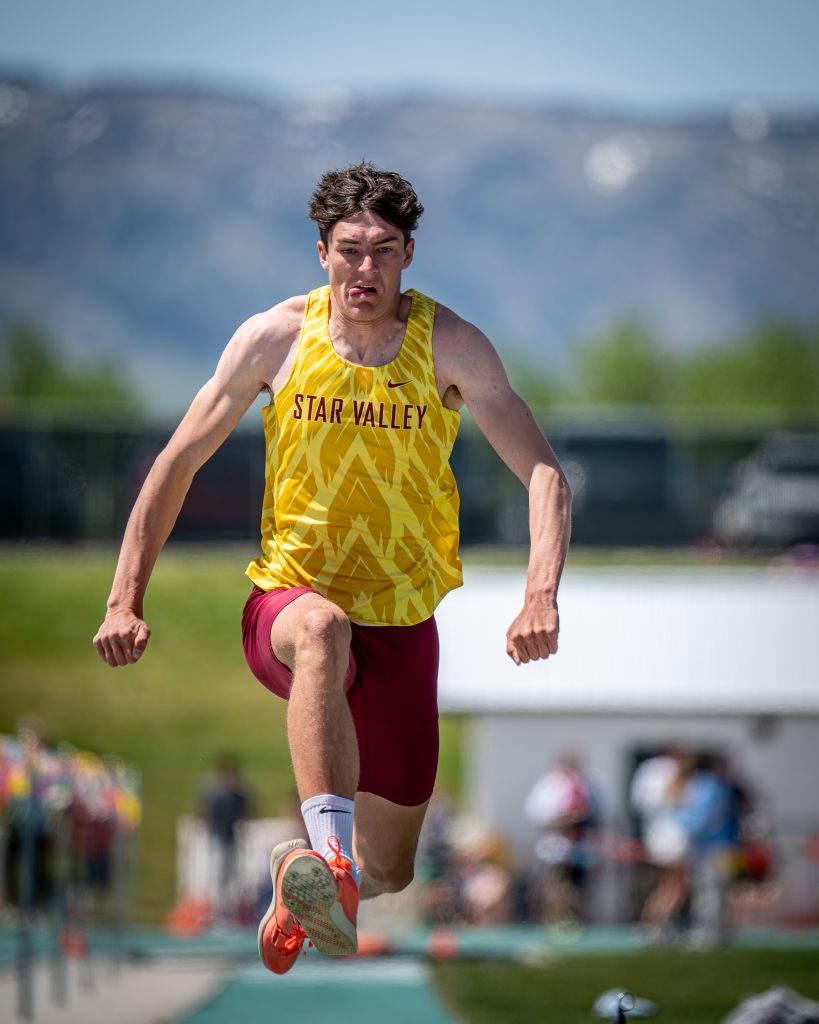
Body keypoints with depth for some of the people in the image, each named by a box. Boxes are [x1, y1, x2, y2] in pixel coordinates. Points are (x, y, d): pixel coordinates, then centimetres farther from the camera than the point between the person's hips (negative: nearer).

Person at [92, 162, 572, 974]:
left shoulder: (449, 347, -9)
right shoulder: (276, 338, -6)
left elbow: (543, 474, -16)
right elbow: (177, 464, 3)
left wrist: (540, 597, -34)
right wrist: (125, 602, -4)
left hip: (401, 618, 1)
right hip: (289, 595, -1)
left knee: (389, 873, 6)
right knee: (322, 630, -42)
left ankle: (302, 882, 42)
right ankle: (330, 862, -56)